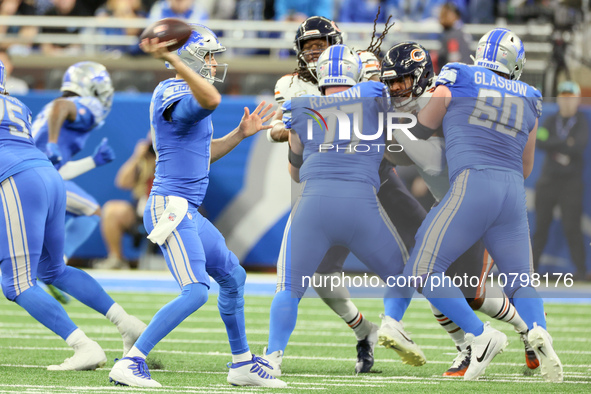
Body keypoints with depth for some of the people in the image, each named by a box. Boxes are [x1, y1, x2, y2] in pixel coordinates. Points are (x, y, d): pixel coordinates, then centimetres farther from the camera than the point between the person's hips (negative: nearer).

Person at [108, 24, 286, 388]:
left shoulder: (182, 96, 18)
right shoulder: (174, 95, -14)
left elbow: (202, 154, 28)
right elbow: (212, 100, -37)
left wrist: (240, 134, 23)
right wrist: (172, 59, -39)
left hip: (188, 212, 11)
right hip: (171, 206, -11)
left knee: (233, 277, 21)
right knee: (196, 291, -20)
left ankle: (243, 364, 33)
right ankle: (130, 364, -17)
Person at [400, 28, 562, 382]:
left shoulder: (457, 80, 8)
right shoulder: (529, 100, 20)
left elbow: (423, 130, 21)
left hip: (472, 187, -5)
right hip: (514, 193, 5)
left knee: (423, 273, -4)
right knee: (521, 284, 16)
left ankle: (481, 336, -18)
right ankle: (538, 330, -17)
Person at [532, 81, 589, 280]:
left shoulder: (582, 123, 0)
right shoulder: (550, 121, 8)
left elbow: (580, 146, -18)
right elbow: (540, 142, -10)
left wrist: (554, 146, -13)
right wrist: (566, 143, -16)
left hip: (571, 181, -3)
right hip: (548, 179, 3)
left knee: (571, 227, -9)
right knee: (541, 224, 3)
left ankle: (581, 269, -2)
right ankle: (532, 266, 11)